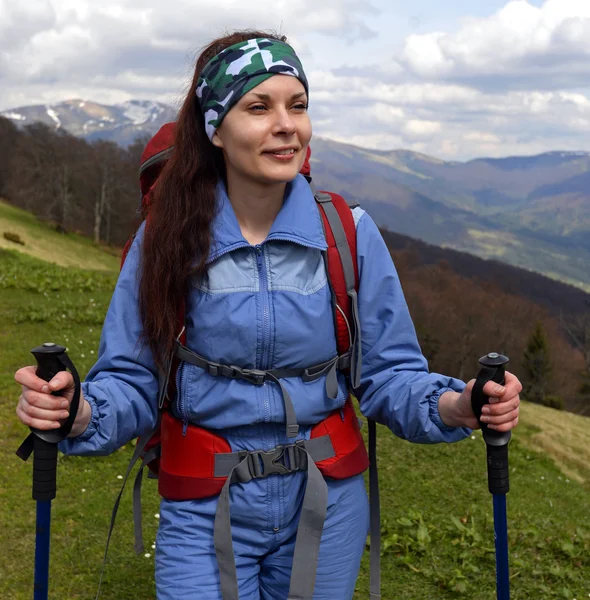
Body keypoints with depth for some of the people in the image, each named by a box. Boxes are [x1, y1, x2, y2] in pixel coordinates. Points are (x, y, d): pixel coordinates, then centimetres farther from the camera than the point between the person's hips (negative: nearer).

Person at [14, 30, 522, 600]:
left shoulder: (350, 233, -8)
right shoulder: (167, 239, -9)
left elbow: (389, 374, -4)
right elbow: (131, 383, -6)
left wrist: (453, 405, -24)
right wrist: (79, 413, -28)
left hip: (327, 508, 2)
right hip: (204, 514, -1)